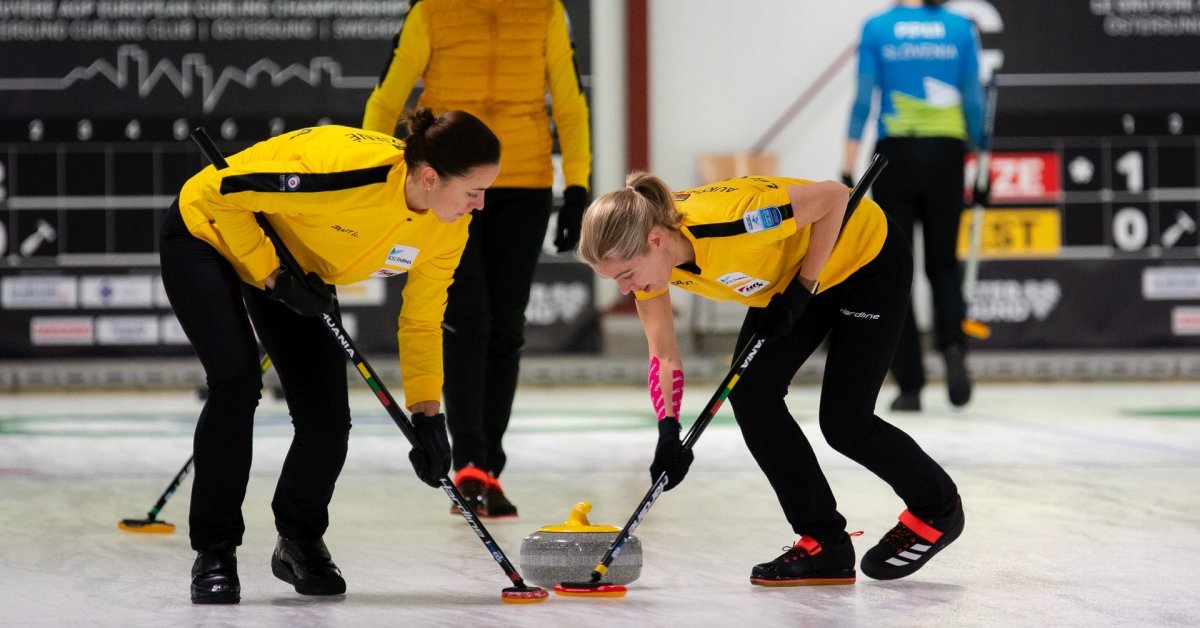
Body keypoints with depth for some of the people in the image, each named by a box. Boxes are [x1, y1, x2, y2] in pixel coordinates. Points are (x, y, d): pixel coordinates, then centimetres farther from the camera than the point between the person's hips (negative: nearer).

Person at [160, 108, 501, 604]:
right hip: (208, 233, -6)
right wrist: (272, 278, -26)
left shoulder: (449, 229, -19)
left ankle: (301, 543, 21)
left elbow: (421, 321, -4)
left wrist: (427, 414, -10)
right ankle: (213, 553, -8)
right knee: (237, 380, -23)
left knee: (328, 417, -5)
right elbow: (224, 191, -31)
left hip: (296, 262, 6)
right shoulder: (346, 169, -41)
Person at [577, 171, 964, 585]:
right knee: (750, 392, -6)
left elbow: (833, 196, -30)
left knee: (844, 422, -7)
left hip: (868, 260, -7)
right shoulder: (642, 254, -17)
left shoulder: (724, 220, -40)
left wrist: (803, 288, -25)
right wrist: (668, 432, -24)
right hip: (788, 276, 7)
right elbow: (663, 354, -11)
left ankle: (937, 509, 21)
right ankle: (824, 544, 5)